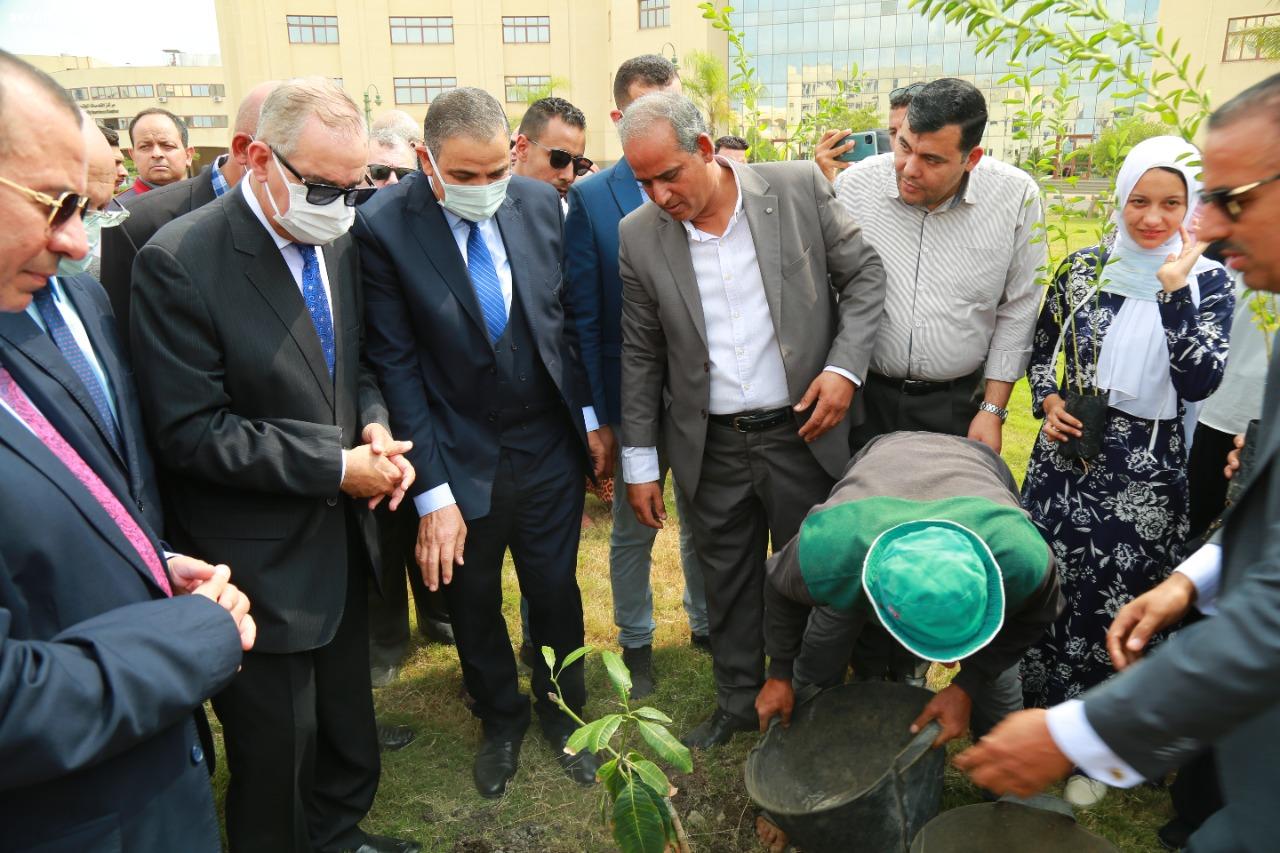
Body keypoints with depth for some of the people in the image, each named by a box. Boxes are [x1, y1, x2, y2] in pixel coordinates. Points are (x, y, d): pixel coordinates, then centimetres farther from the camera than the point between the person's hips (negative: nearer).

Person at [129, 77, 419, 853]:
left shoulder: (338, 242, 2)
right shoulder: (180, 262, -19)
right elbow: (192, 431, -20)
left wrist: (374, 426, -7)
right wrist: (336, 465, -20)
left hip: (341, 536, 7)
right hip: (262, 562, -6)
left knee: (346, 723, 24)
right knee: (277, 753, 12)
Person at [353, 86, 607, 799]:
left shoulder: (540, 202, -5)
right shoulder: (384, 226, -15)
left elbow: (568, 317, 6)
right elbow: (396, 365, -15)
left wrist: (591, 417, 6)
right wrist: (432, 490, -16)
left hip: (551, 446, 2)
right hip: (462, 459, -2)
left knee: (556, 588, 16)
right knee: (474, 601, 17)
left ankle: (562, 707, 43)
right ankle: (501, 719, 44)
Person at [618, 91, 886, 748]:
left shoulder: (800, 188, -8)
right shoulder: (638, 236, -5)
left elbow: (864, 276, 1)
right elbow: (640, 356, 1)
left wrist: (845, 365, -13)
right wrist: (639, 463, 3)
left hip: (802, 431, -1)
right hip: (712, 447, 1)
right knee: (727, 582, 16)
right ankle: (737, 702, 39)